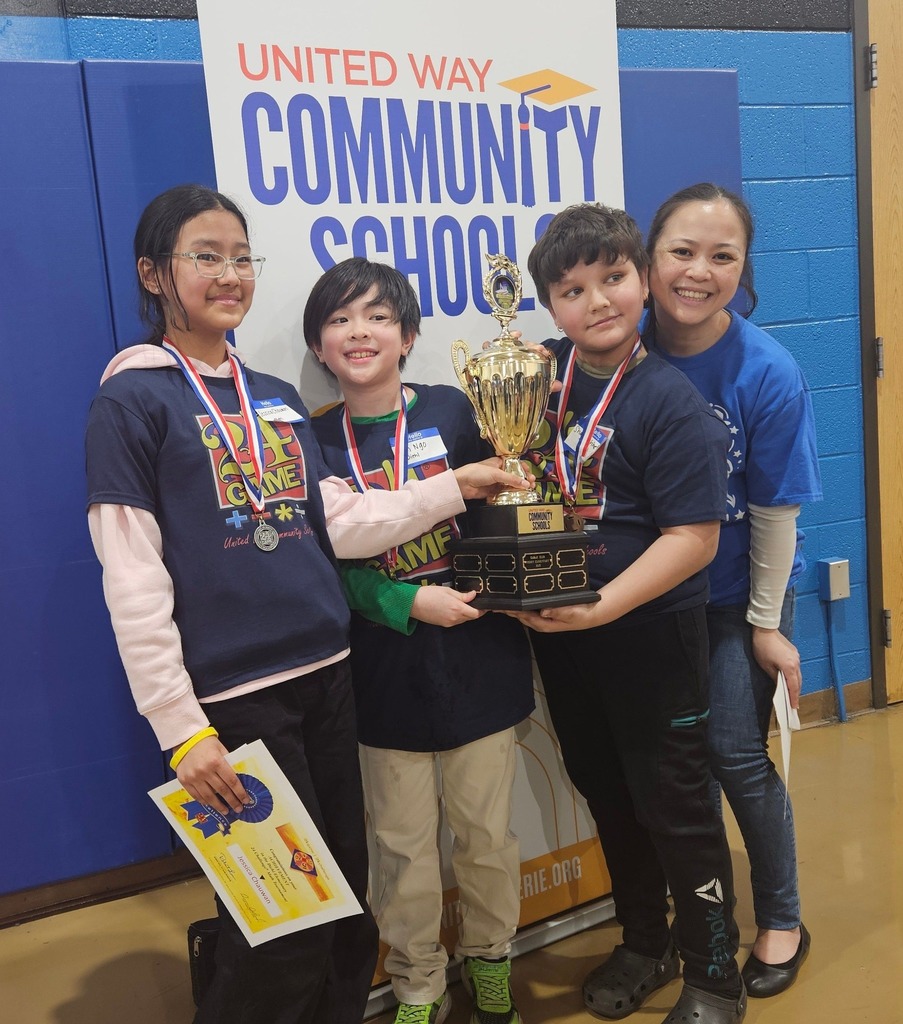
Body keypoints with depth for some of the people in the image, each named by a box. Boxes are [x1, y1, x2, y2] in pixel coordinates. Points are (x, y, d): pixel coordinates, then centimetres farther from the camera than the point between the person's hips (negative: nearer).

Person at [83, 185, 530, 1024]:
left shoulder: (280, 400, 12)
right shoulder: (131, 400, -7)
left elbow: (337, 522, 7)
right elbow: (133, 581, -12)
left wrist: (453, 488, 0)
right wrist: (180, 728, -15)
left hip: (326, 674, 6)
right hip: (232, 695, -6)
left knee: (347, 898, 17)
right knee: (280, 933, 6)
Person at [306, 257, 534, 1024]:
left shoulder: (451, 410, -3)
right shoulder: (314, 440, -1)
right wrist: (408, 602, -17)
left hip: (477, 659, 0)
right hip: (385, 670, 0)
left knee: (488, 832, 14)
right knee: (404, 847, 13)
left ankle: (490, 960, 41)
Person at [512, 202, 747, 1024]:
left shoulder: (671, 403, -16)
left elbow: (693, 537, -19)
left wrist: (604, 606, -27)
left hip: (649, 632, -5)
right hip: (556, 628, 6)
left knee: (672, 802, 8)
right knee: (605, 791, 20)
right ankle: (645, 942, 43)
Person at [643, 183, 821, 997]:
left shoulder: (768, 373, -18)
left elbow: (775, 511, -12)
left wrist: (766, 622, -8)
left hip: (737, 593, -3)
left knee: (736, 756, 0)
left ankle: (782, 923, 28)